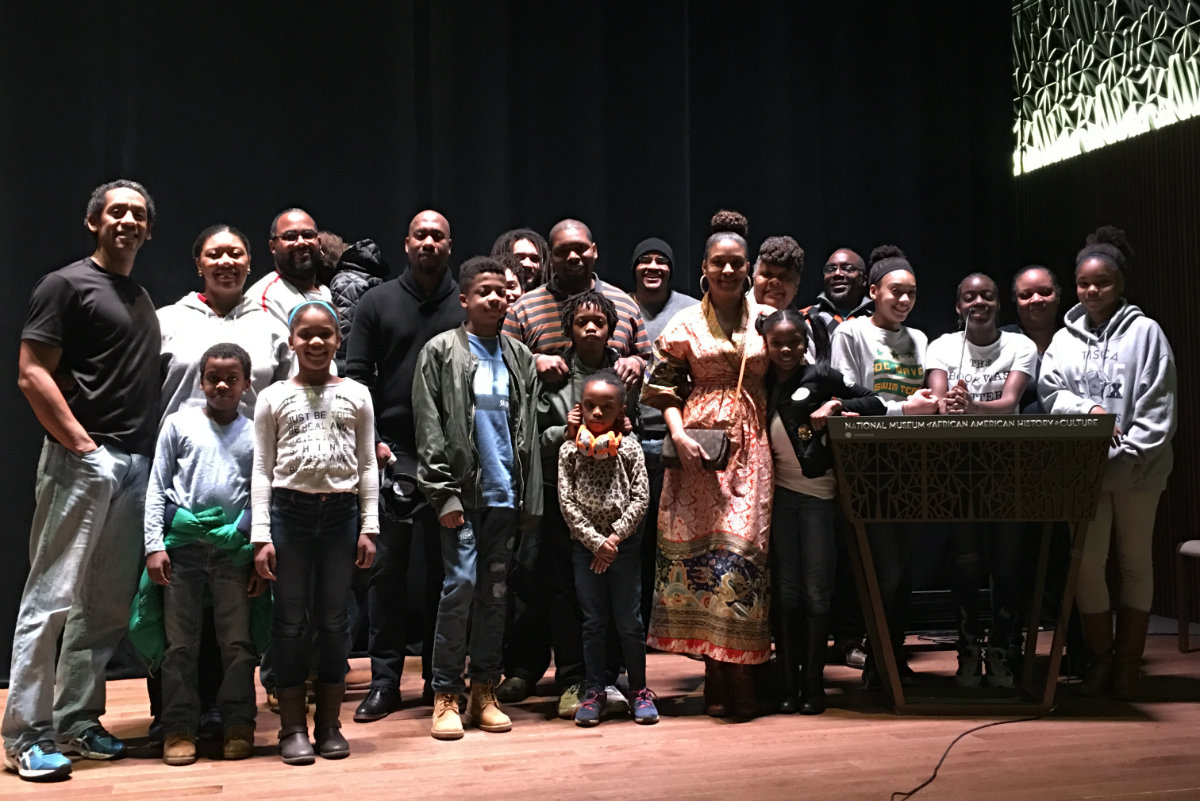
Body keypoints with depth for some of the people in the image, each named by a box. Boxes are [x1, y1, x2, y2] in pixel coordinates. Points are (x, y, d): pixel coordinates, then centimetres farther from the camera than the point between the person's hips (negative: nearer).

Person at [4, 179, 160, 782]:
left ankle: (76, 722, 21)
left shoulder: (142, 301, 21)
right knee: (52, 598, -4)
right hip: (83, 459, -8)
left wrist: (149, 450, 12)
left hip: (136, 463, 8)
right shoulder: (66, 285, -3)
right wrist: (80, 443, -14)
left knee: (106, 604, 11)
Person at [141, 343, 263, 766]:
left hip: (234, 549, 0)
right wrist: (154, 545, -3)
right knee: (180, 642, 4)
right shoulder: (179, 424, 6)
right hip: (183, 544, 0)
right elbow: (157, 488, 5)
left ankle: (238, 724, 12)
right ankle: (179, 728, 12)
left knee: (238, 641, 2)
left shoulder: (255, 435, 8)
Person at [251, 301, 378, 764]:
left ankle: (329, 723, 18)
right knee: (291, 618, 5)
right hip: (289, 510, -1)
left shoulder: (356, 395, 7)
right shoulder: (274, 397, 4)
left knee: (334, 618, 7)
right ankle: (293, 727, 14)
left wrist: (369, 527, 0)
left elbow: (367, 466, 7)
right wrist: (261, 535, -4)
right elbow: (262, 469, 3)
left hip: (342, 512, 1)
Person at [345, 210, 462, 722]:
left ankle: (440, 678, 17)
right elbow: (356, 375, 5)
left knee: (443, 566, 7)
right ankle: (384, 680, 7)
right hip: (391, 454, 0)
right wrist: (372, 440, -5)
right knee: (386, 568, -1)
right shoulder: (378, 302, 8)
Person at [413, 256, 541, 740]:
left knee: (494, 589, 8)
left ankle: (484, 691, 17)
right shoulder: (440, 352, 1)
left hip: (504, 493, 4)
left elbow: (529, 431, 12)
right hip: (462, 491, -4)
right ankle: (445, 695, 2)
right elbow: (429, 429, -4)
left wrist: (531, 498, 7)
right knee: (461, 582, -9)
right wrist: (444, 493, -11)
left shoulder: (519, 358, 13)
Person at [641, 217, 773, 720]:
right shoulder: (686, 325, 7)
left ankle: (738, 676, 2)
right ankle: (719, 678, 6)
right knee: (704, 544, -3)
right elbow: (666, 390, 5)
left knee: (747, 545, -6)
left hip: (752, 447, 1)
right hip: (701, 446, -1)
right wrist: (680, 436, -9)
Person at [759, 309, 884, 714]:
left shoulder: (820, 376, -2)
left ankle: (814, 684, 10)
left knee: (816, 593, 0)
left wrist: (835, 407, -15)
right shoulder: (763, 385, 9)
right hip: (781, 494, 3)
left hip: (819, 494, -3)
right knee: (785, 593, 4)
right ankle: (789, 684, 11)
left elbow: (875, 404, -2)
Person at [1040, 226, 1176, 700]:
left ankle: (1128, 664, 16)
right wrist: (1090, 410, -16)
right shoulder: (1065, 339, 11)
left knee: (1134, 562, 7)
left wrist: (1130, 453, -15)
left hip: (1137, 470, -2)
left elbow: (1158, 403, -5)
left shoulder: (1144, 333, 0)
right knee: (1087, 562, 1)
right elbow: (1049, 393, 2)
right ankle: (1100, 658, 15)